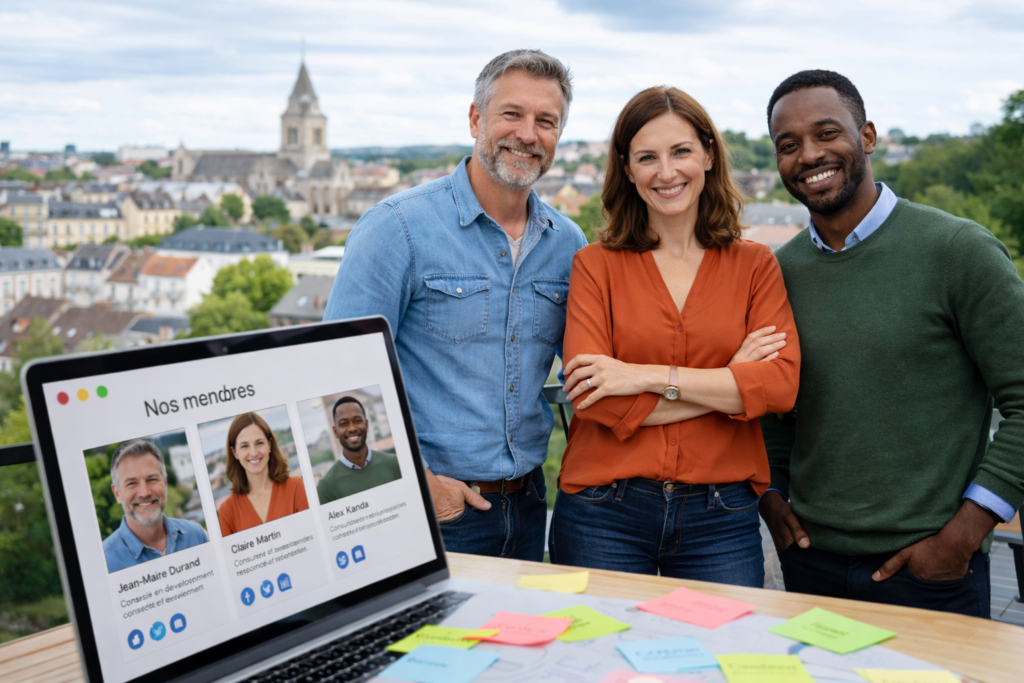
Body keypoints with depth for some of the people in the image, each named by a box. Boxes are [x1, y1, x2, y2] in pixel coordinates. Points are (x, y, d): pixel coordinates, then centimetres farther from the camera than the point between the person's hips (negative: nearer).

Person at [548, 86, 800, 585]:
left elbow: (782, 384, -8)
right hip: (605, 515, -1)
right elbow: (591, 397, -10)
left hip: (720, 521, 1)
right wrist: (728, 381, -9)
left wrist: (649, 377, -14)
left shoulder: (754, 265, 6)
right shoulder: (596, 265, 2)